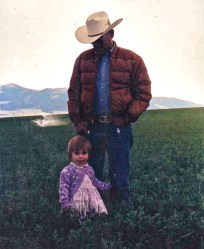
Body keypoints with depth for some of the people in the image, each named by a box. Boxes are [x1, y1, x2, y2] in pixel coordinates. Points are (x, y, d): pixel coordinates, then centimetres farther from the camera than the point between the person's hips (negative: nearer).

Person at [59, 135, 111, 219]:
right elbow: (64, 188, -12)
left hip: (91, 200, 6)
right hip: (76, 203, -6)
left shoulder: (89, 169, 11)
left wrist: (108, 186, 29)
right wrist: (64, 203, -21)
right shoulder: (67, 171, -11)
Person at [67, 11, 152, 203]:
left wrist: (129, 117, -13)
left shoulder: (132, 60, -2)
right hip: (91, 127, 3)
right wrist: (77, 121, -1)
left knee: (120, 177, 10)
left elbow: (143, 94, -2)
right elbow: (74, 93, 6)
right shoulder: (83, 60, 5)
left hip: (118, 129, -2)